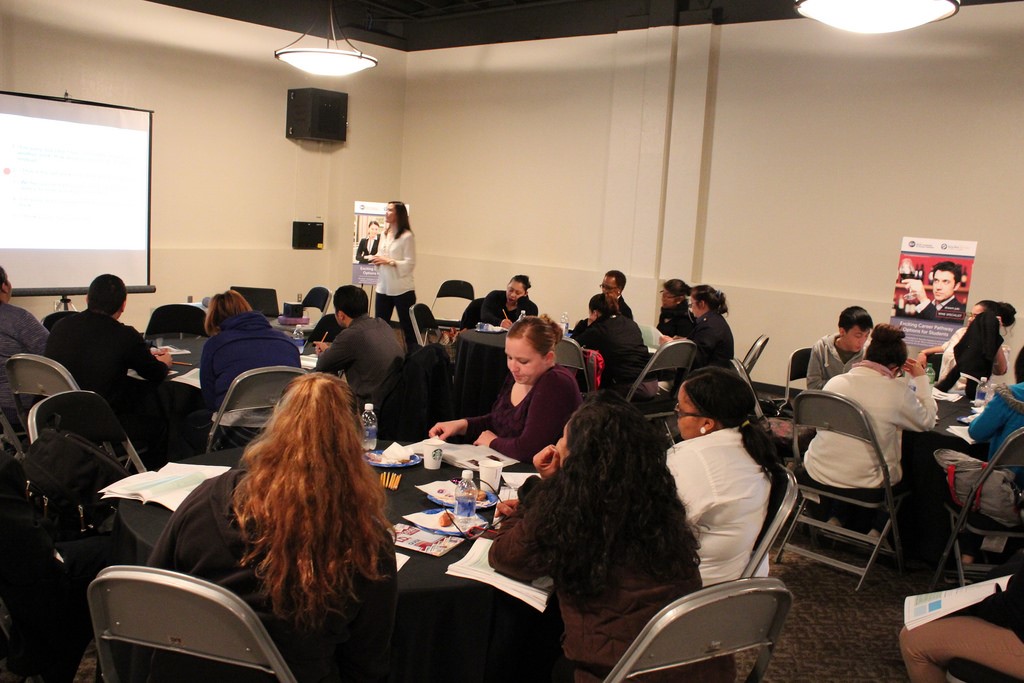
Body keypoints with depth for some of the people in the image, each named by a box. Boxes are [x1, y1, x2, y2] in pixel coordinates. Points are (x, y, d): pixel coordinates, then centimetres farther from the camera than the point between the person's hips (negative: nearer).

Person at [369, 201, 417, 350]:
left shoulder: (406, 236, -10)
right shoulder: (385, 234, 12)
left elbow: (410, 264, -14)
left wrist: (389, 261, -21)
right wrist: (376, 260, -1)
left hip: (402, 289, -7)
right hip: (383, 287, 7)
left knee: (408, 327, 1)